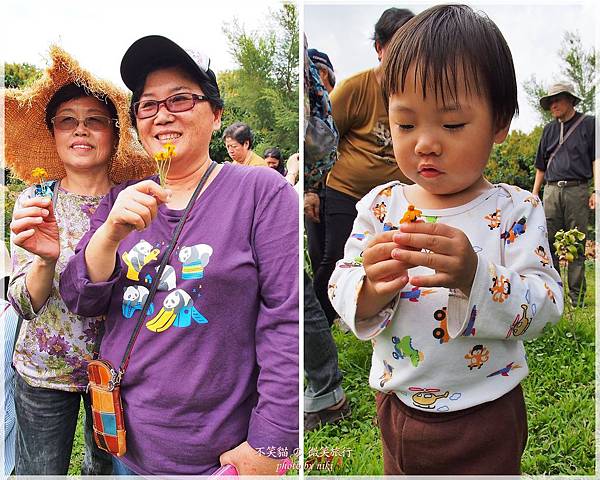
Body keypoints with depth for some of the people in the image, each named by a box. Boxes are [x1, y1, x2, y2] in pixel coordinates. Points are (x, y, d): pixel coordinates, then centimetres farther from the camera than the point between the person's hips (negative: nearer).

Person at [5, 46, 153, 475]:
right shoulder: (36, 200, -9)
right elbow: (24, 305, -14)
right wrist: (46, 260, -33)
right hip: (45, 371, -1)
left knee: (107, 465, 21)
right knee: (41, 470, 16)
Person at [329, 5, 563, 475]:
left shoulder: (515, 211, -13)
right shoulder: (381, 205, -7)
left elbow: (544, 307, -18)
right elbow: (341, 291, -8)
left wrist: (474, 276, -36)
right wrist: (372, 289, -31)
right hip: (397, 406, 3)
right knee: (398, 470, 24)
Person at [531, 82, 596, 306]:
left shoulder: (588, 124, 6)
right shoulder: (549, 129, 18)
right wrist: (534, 193, 17)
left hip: (577, 190, -3)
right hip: (551, 190, 4)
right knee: (548, 243, 0)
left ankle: (577, 296, 6)